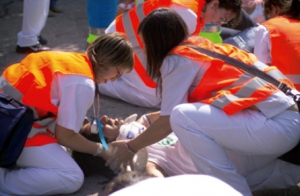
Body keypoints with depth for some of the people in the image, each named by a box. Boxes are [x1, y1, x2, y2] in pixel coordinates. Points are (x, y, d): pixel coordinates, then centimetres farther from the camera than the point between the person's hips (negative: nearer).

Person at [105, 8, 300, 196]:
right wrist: (139, 123, 33)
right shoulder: (200, 48, 18)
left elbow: (168, 122, -8)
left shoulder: (178, 59, -8)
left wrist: (131, 146, 6)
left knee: (183, 117, -18)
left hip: (275, 123, -10)